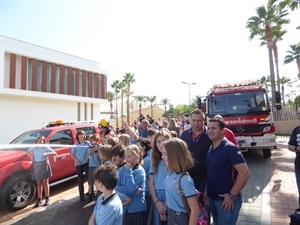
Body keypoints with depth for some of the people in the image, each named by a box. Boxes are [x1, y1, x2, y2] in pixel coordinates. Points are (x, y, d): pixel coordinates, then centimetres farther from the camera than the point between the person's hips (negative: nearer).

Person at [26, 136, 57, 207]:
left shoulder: (46, 147, -5)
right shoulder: (34, 148, 7)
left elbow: (55, 153, -12)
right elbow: (27, 151, 24)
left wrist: (46, 153, -27)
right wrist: (31, 157, 6)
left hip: (44, 165, -3)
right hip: (36, 166, 4)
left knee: (45, 183, 3)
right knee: (39, 183, 10)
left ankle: (47, 199, 13)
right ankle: (39, 199, 19)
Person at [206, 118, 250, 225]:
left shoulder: (230, 148, -18)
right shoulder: (211, 148, 4)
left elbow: (245, 173, -22)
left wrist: (232, 196, -20)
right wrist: (207, 191, 6)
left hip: (226, 200, -7)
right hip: (212, 198, 7)